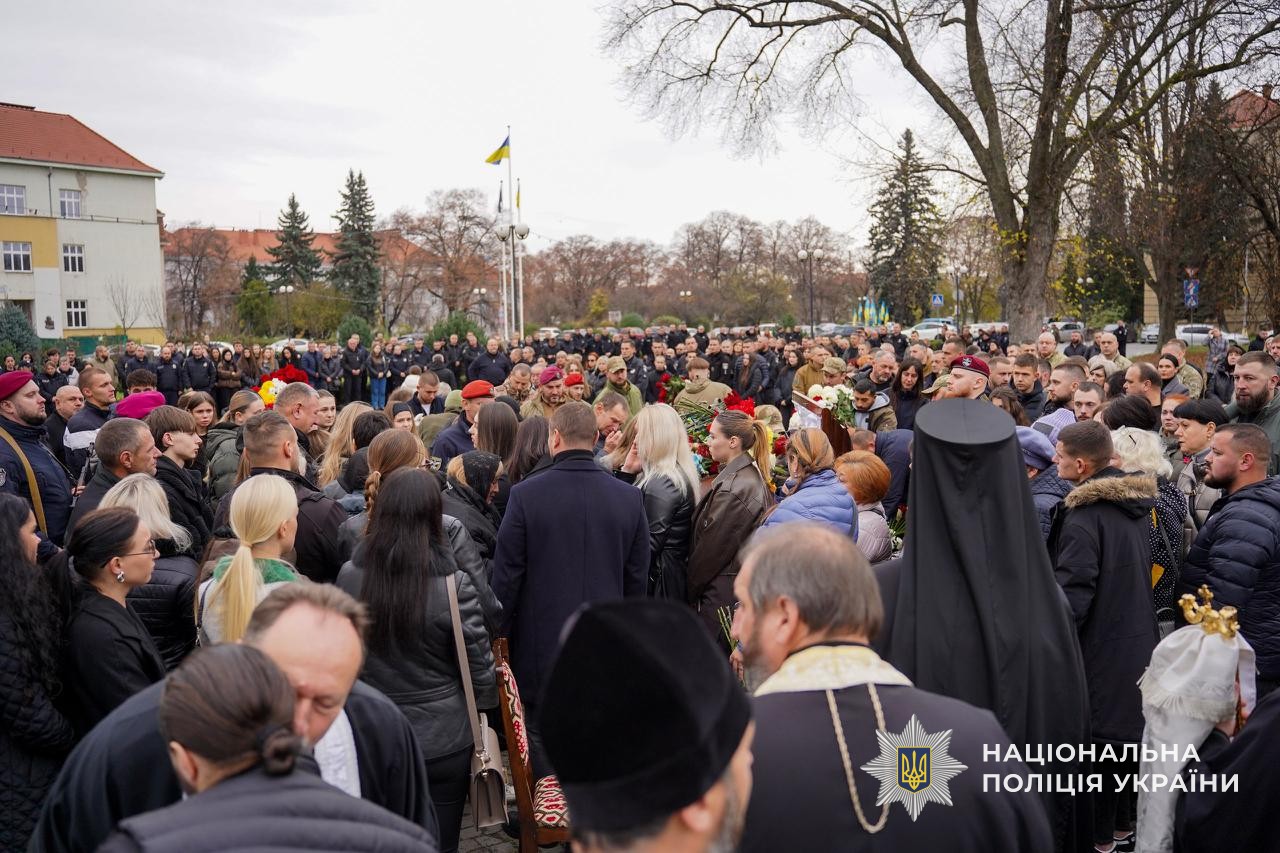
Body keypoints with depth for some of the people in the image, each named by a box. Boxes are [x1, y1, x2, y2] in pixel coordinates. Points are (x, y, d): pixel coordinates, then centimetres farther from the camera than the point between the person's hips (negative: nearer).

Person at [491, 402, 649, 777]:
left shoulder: (525, 495, -12)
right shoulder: (629, 497, -3)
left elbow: (506, 575, -7)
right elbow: (637, 578, 3)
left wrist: (501, 633, 6)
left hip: (542, 644, -2)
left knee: (545, 741, 11)